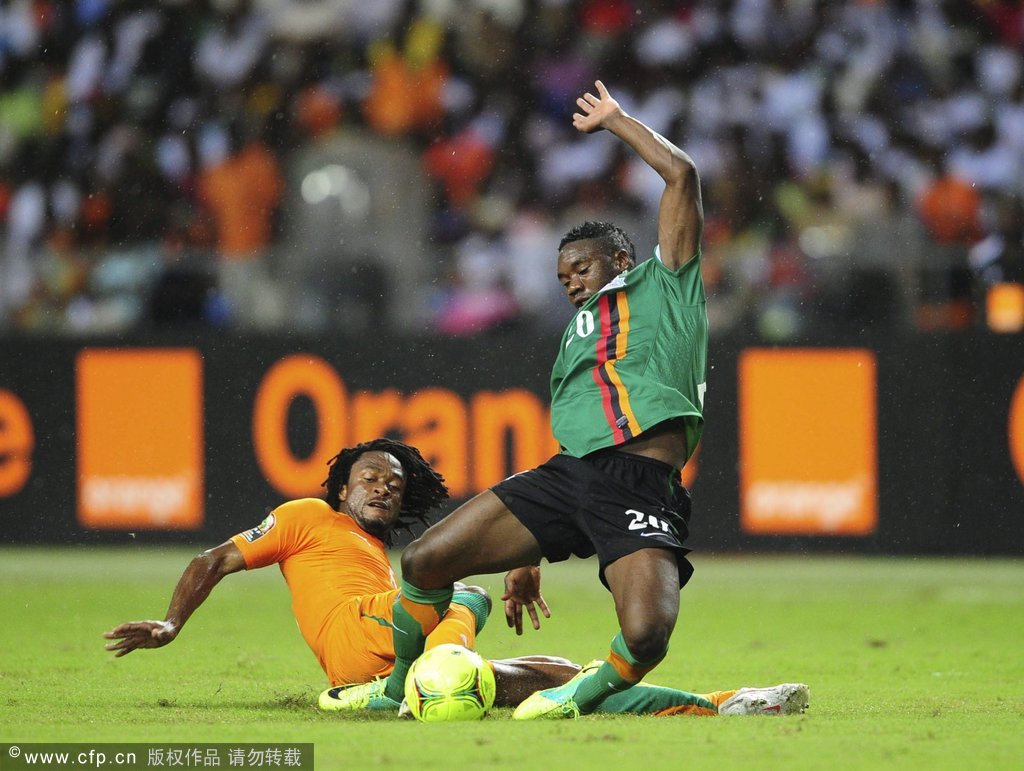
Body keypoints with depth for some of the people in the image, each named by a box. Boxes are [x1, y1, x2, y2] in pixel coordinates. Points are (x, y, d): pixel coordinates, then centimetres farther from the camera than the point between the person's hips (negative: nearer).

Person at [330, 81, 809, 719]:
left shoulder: (664, 285, 17)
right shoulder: (577, 331, 34)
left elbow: (681, 175, 6)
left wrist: (614, 121, 18)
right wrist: (527, 556, 28)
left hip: (643, 485, -6)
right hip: (566, 475, 6)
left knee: (646, 636, -29)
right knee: (424, 564, -4)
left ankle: (588, 694, 3)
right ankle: (401, 690, 19)